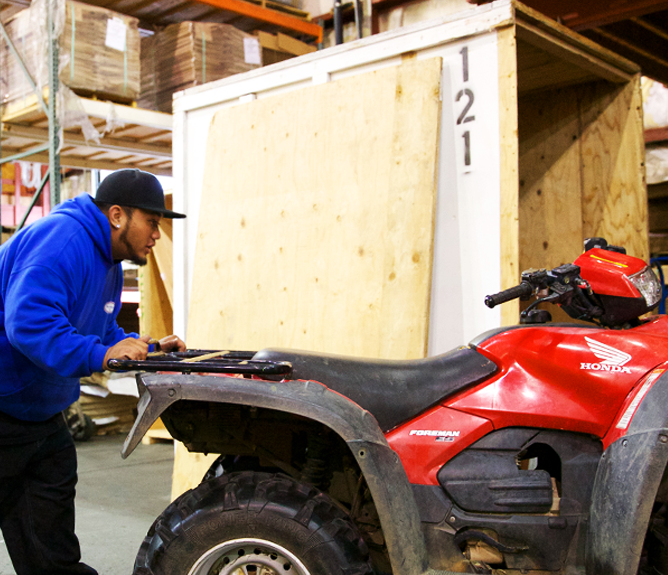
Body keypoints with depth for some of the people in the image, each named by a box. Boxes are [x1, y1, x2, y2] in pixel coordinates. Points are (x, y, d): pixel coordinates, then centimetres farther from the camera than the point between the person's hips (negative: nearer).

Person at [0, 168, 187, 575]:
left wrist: (150, 350, 3)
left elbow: (102, 333, 18)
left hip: (42, 415, 10)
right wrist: (99, 356, -40)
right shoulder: (62, 239, -25)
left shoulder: (109, 264, 9)